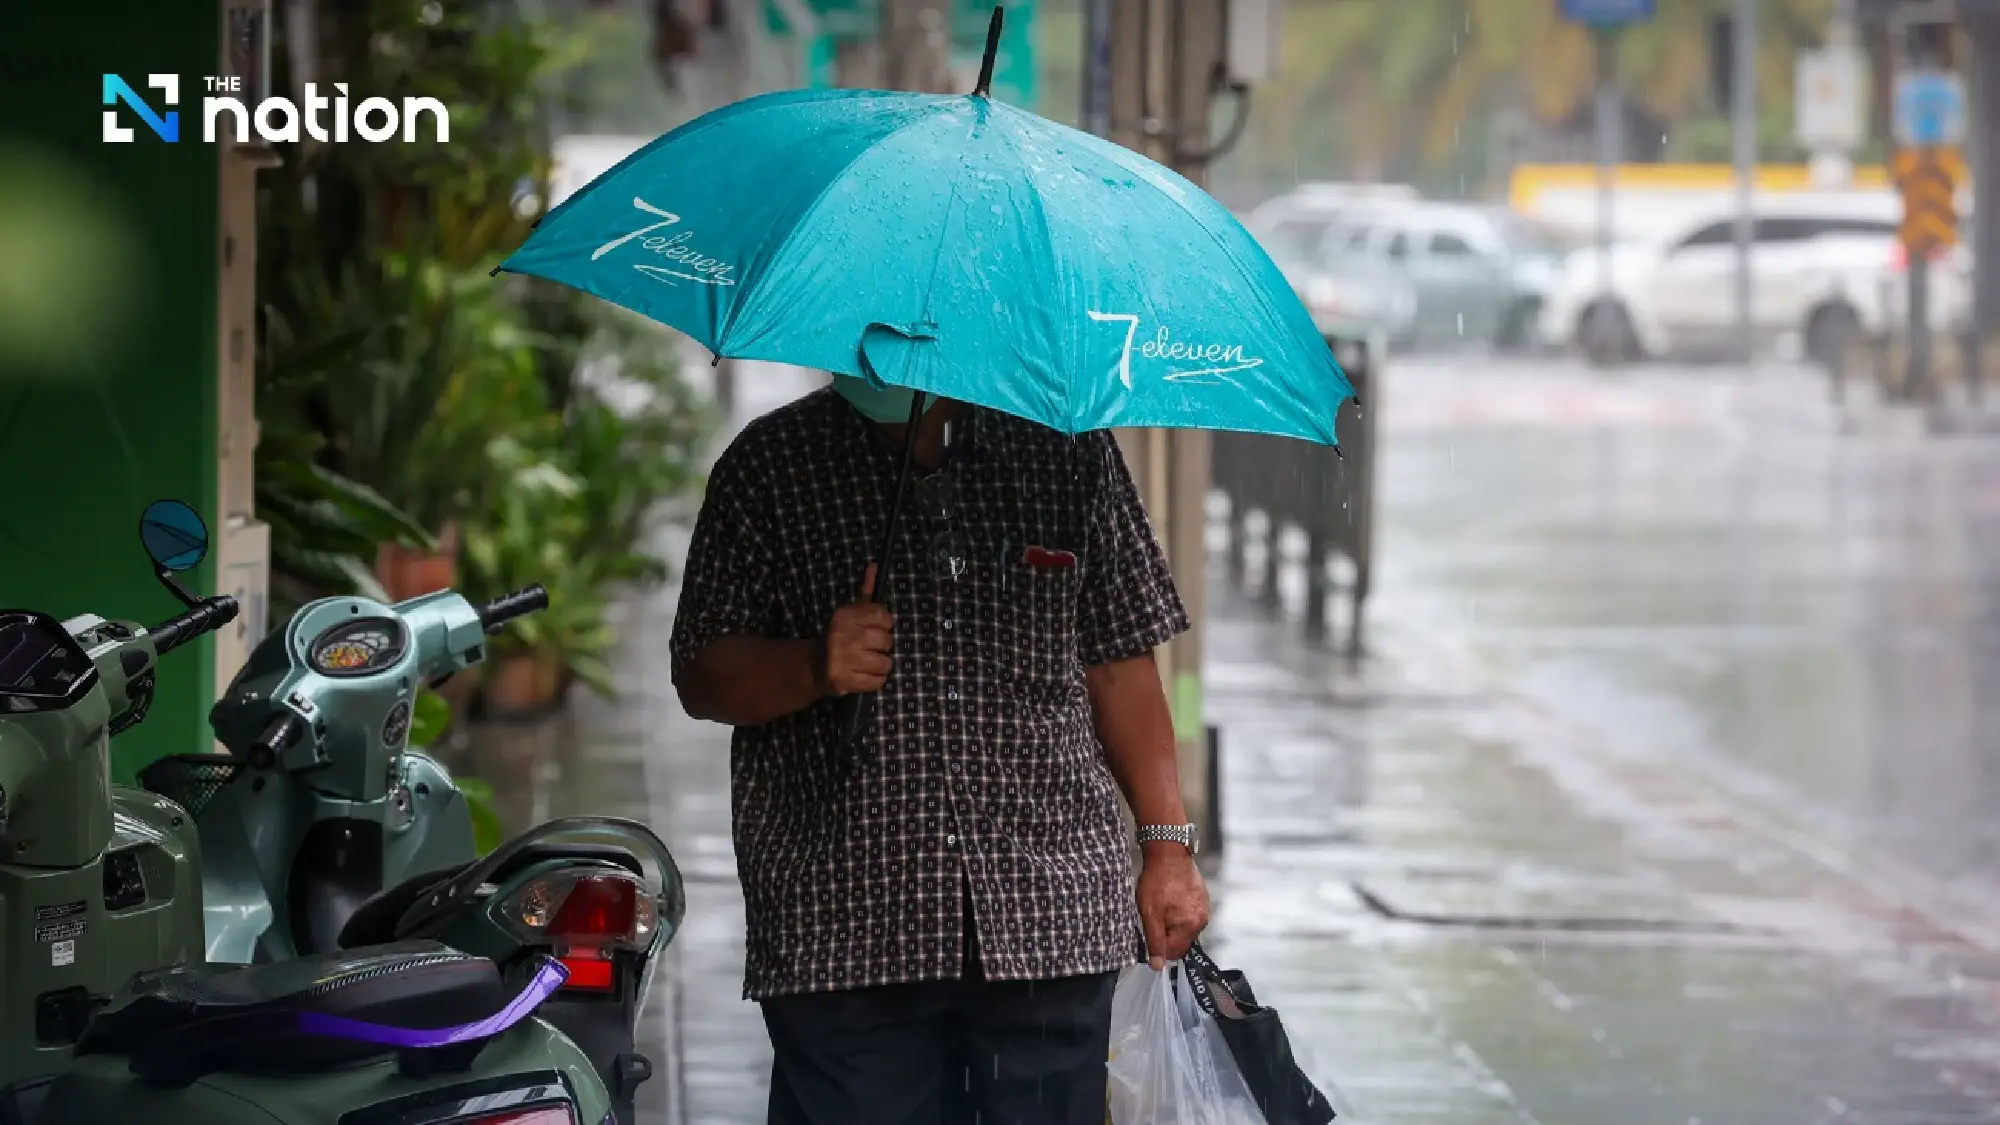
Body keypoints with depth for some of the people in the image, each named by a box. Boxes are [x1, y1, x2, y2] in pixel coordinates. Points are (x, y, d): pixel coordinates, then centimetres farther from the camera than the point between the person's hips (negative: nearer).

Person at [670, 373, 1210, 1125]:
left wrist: (1167, 845, 9)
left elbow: (1119, 666, 14)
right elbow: (700, 678, 4)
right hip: (841, 929, -1)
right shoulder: (768, 465, 6)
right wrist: (813, 666, -17)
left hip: (1050, 917, 1)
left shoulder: (1070, 449, 11)